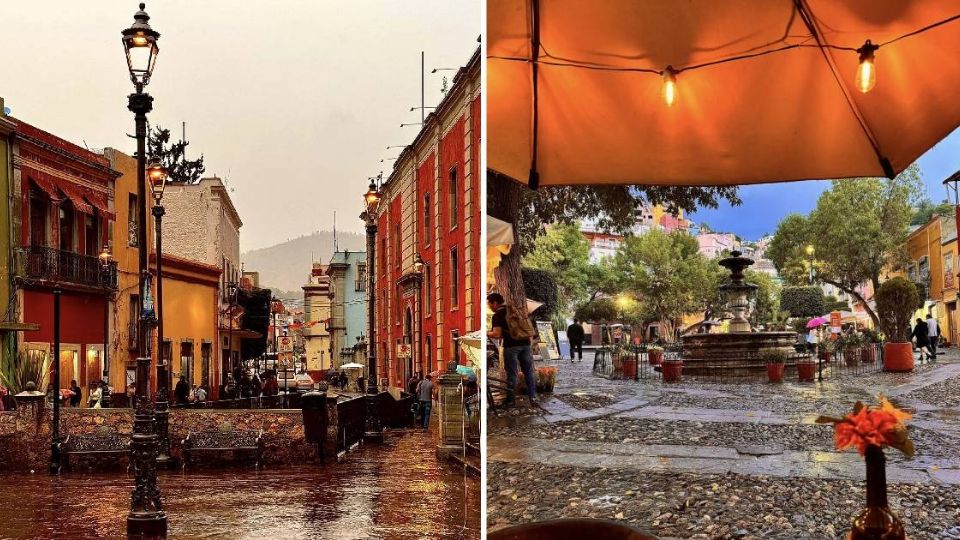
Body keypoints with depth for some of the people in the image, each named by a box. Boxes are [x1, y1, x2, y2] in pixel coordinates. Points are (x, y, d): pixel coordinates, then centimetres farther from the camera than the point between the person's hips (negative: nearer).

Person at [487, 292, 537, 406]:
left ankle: (511, 400, 7)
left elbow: (497, 334, -11)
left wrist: (486, 334, 4)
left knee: (512, 373, 2)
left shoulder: (498, 315, -4)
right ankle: (533, 397, 9)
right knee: (528, 371, 9)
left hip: (511, 345, -6)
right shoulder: (514, 310, 17)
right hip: (525, 343, 6)